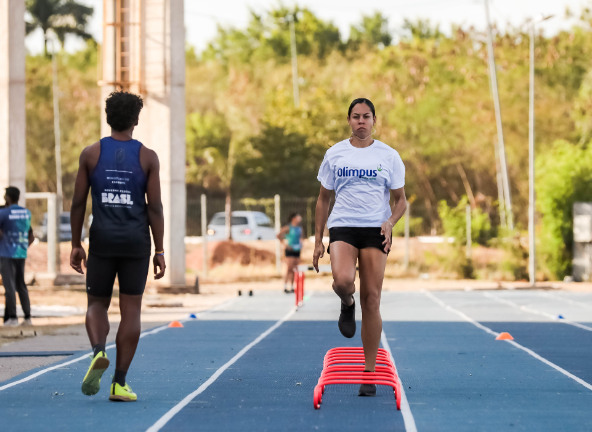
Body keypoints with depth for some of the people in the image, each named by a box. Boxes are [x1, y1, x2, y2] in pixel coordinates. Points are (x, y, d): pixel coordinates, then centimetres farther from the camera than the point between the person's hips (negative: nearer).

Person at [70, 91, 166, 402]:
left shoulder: (91, 154, 2)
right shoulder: (147, 157, 0)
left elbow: (78, 203, 2)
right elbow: (155, 207, -4)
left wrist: (75, 244, 10)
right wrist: (159, 251, 0)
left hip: (102, 239, 1)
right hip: (136, 240, -1)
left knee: (97, 303, 13)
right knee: (131, 310, 3)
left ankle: (98, 352, -18)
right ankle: (120, 382, 1)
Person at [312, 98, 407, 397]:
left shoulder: (388, 156, 6)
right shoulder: (335, 154, 8)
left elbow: (401, 199, 10)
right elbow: (323, 198, 13)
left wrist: (391, 221, -11)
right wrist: (318, 240, 8)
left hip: (375, 230, 0)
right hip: (342, 227, 0)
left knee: (371, 299, -3)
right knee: (343, 280, -29)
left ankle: (369, 372, 5)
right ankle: (347, 305, 11)